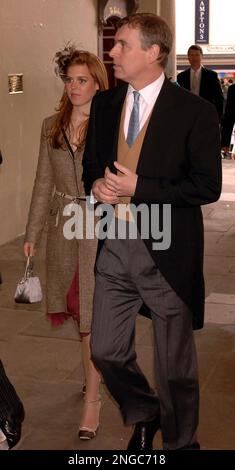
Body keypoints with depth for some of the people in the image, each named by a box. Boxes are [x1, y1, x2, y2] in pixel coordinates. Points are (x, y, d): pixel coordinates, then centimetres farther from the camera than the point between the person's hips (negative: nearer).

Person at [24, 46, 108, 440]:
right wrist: (33, 232, 8)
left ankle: (92, 399, 5)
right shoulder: (51, 126, 6)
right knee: (77, 307, 15)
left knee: (93, 314, -3)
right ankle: (97, 366, 38)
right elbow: (43, 182, 9)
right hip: (63, 225, 5)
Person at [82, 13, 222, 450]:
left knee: (175, 364, 11)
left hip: (167, 252, -5)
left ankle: (180, 441, 35)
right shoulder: (104, 104, 7)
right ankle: (144, 415, 40)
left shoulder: (195, 111, -10)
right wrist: (95, 184, -7)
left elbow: (208, 185, -13)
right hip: (114, 246, 5)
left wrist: (139, 188, -19)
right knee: (105, 350, 10)